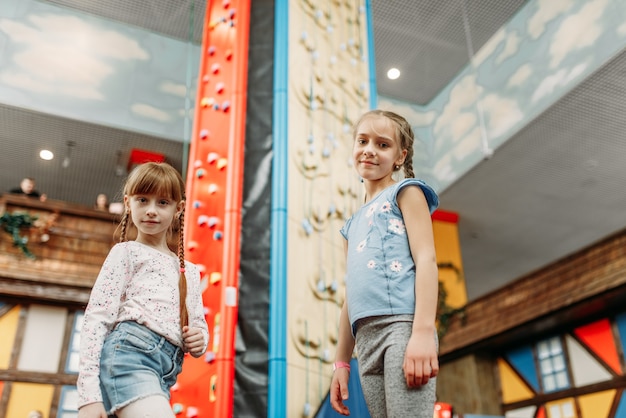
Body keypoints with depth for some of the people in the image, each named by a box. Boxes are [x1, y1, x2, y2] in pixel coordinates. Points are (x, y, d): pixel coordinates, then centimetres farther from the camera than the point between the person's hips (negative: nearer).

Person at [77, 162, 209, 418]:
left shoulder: (190, 272, 22)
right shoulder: (126, 252, 7)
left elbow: (199, 325, 26)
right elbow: (96, 318, -2)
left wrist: (199, 340, 0)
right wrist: (89, 394, -13)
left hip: (164, 372, 6)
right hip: (130, 351, -6)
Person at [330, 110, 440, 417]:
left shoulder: (405, 192, 9)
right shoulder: (353, 224, 27)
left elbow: (426, 258, -5)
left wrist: (423, 331, -18)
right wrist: (341, 362, 22)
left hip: (402, 324, -6)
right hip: (367, 341, 7)